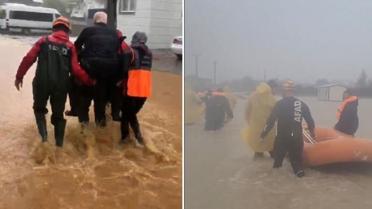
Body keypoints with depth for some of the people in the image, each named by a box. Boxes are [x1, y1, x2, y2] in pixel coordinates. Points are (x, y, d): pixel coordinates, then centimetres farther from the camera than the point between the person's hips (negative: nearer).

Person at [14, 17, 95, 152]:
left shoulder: (44, 41, 5)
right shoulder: (70, 46, 6)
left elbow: (28, 59, 0)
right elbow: (76, 70, -2)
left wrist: (19, 76, 9)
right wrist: (89, 81, 7)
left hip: (42, 83, -1)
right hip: (61, 85, 1)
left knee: (39, 108, 22)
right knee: (58, 114, 16)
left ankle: (43, 135, 3)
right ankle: (59, 143, 16)